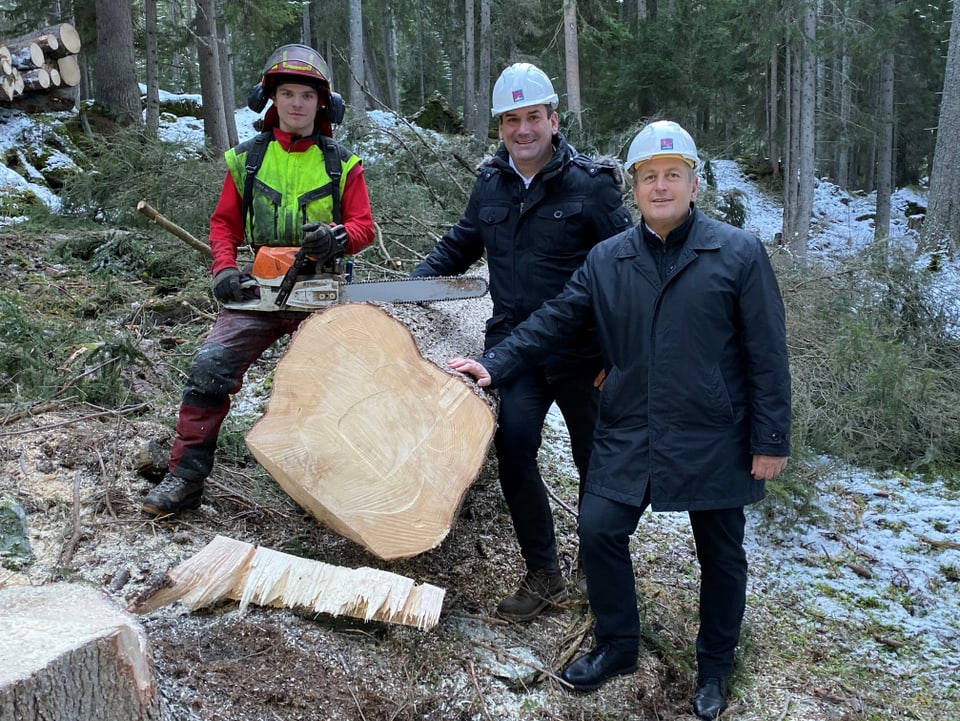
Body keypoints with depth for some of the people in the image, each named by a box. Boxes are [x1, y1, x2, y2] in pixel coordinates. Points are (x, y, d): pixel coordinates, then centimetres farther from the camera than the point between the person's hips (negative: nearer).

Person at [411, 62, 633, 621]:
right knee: (514, 456, -7)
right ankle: (544, 576, 11)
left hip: (582, 352, -3)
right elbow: (460, 246, 20)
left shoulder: (590, 184, -8)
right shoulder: (491, 184, 6)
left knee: (597, 465, 11)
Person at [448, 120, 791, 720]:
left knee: (720, 555, 12)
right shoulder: (608, 260, 3)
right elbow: (555, 322, 8)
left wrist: (771, 440, -8)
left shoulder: (739, 254, -8)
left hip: (712, 441, -2)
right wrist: (494, 365, -1)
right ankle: (617, 647, 27)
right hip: (629, 435, 3)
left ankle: (716, 666, 35)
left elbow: (767, 355, -7)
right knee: (600, 532, 2)